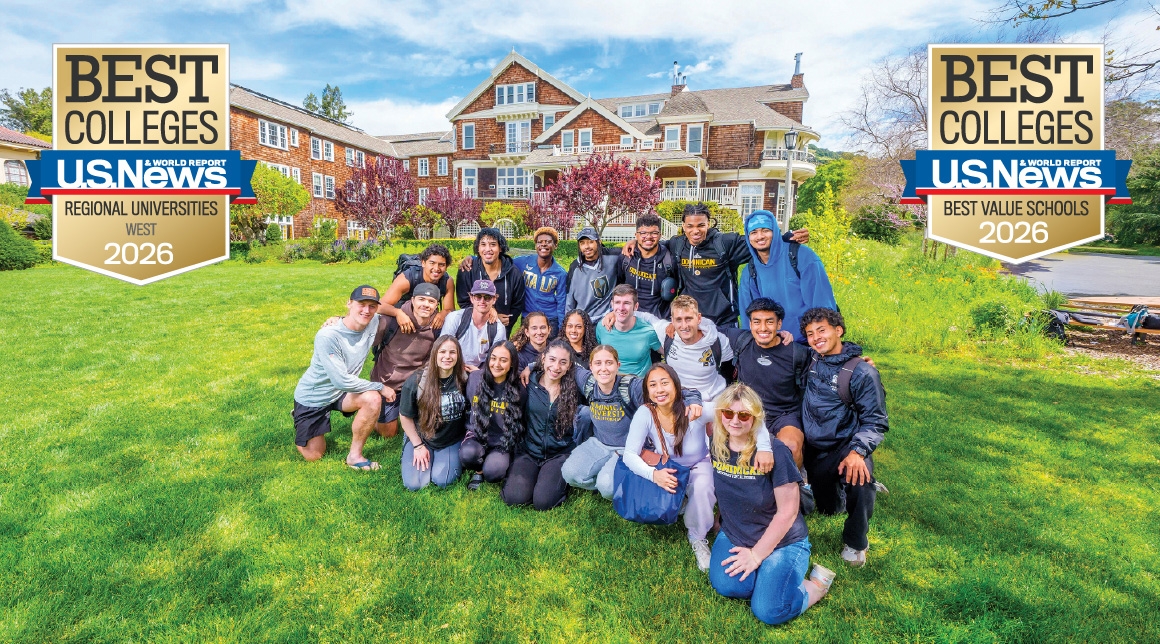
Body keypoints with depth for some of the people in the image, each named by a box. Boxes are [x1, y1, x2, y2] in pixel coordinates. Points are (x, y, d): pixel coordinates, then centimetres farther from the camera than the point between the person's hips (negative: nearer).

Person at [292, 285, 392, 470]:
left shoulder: (374, 323, -16)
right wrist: (380, 387, -24)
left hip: (341, 392, 4)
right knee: (313, 456, 5)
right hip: (312, 397, -4)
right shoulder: (328, 336, -31)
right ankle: (300, 421, 37)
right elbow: (341, 381, -32)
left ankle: (355, 455, -10)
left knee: (373, 399, -29)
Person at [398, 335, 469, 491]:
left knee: (442, 481, -20)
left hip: (452, 441, 0)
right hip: (421, 439, 1)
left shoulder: (465, 380, -15)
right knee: (415, 484, -14)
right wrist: (418, 446, -4)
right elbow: (405, 416, -5)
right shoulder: (416, 381, -17)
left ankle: (454, 458, 13)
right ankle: (425, 455, 17)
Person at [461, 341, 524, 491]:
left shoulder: (518, 389, -9)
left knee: (493, 473, -30)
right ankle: (479, 470, 4)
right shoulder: (475, 378, -6)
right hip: (477, 435, 2)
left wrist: (509, 445, -4)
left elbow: (520, 423, 1)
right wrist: (470, 430, 7)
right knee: (467, 454, -32)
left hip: (502, 443, -1)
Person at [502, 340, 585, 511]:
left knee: (543, 501, -21)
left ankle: (560, 480, 10)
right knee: (515, 497, -21)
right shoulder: (528, 383, -3)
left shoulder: (573, 390, -3)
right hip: (528, 451, 1)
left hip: (560, 454, -1)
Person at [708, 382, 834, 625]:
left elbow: (787, 512, -17)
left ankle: (817, 584, 9)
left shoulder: (774, 451, -22)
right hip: (734, 536, 4)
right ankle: (764, 571, 10)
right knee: (726, 585, -20)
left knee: (768, 610, -18)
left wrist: (757, 554, -14)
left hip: (781, 541, -4)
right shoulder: (717, 446, -9)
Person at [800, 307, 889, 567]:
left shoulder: (862, 372, -13)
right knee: (827, 509, 15)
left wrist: (858, 451, -29)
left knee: (858, 480, -36)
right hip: (814, 448, 5)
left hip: (845, 446, -5)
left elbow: (875, 421, -13)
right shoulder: (811, 361, 0)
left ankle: (855, 543, -8)